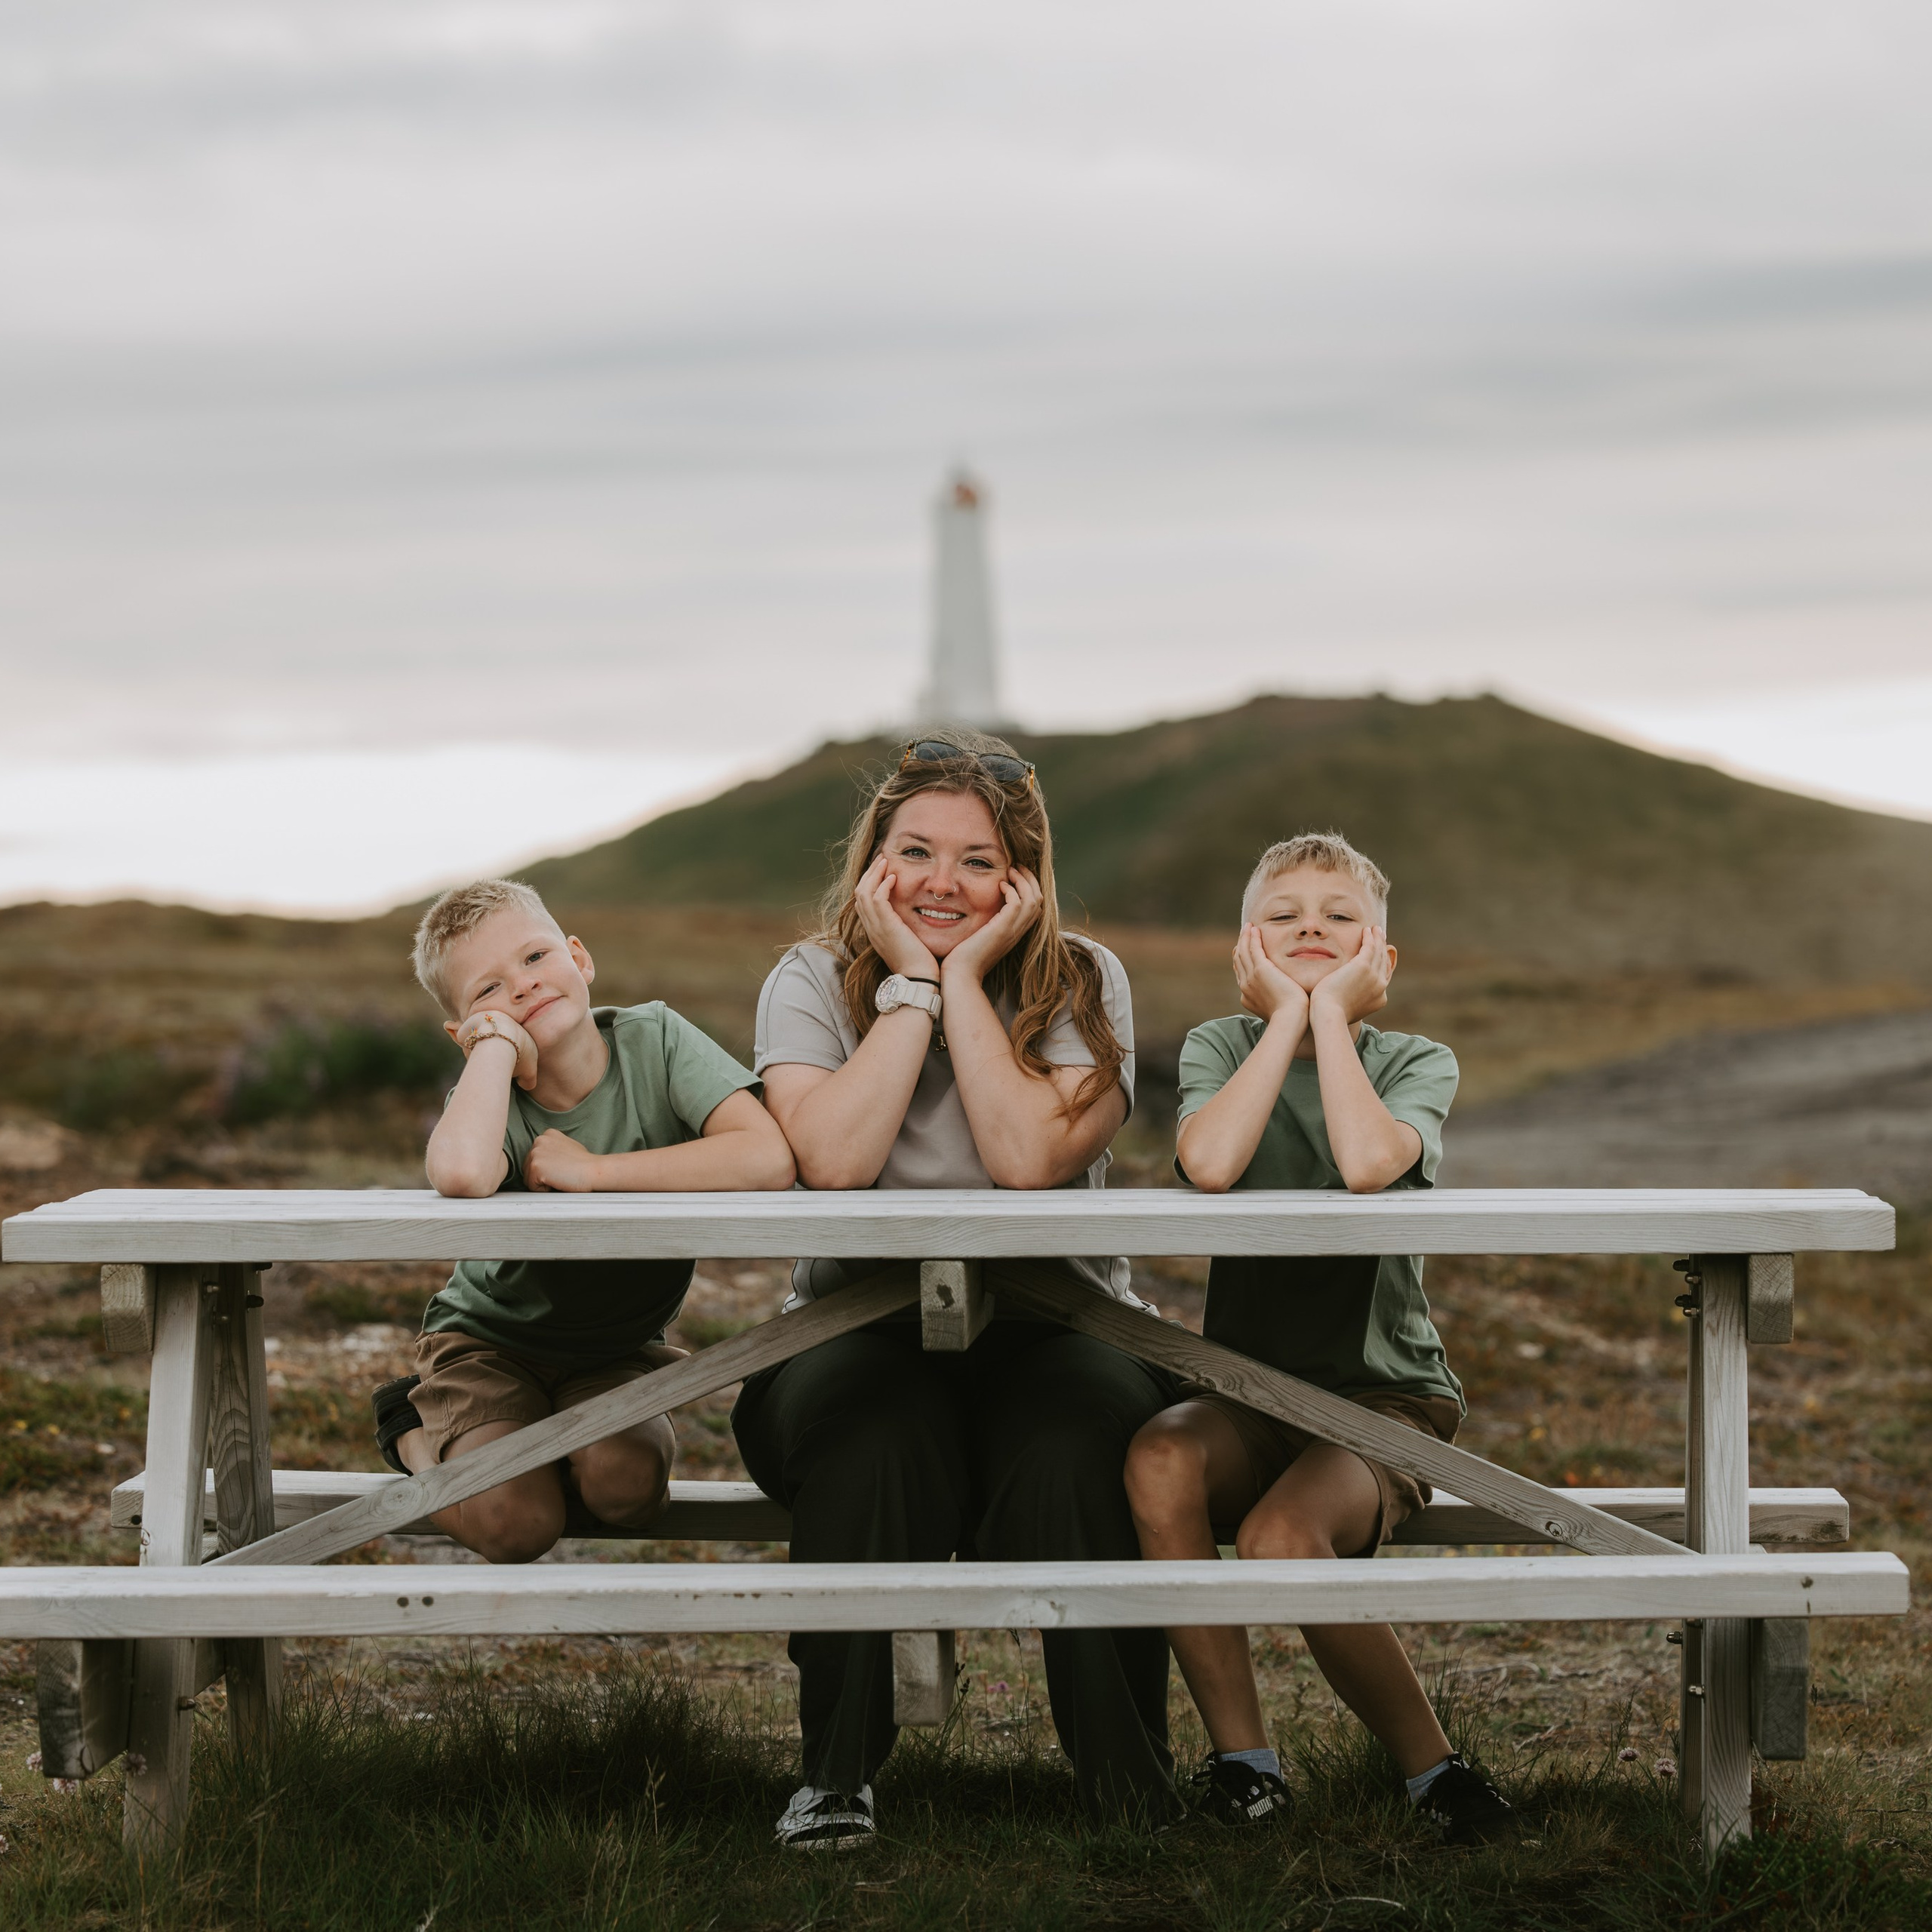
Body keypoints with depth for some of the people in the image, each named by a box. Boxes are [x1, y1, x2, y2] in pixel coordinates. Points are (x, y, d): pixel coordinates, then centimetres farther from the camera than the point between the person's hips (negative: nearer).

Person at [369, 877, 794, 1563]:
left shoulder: (652, 1039, -18)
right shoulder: (491, 1100, -21)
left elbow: (769, 1159, -34)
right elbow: (460, 1174, -49)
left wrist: (592, 1171, -32)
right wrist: (499, 1041, -34)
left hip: (619, 1347, 2)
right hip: (490, 1341, -2)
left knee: (625, 1482, -27)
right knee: (515, 1523, -24)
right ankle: (415, 1434, 10)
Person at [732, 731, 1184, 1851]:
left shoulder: (1082, 983, 1)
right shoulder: (815, 981, 3)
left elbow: (1029, 1160, -18)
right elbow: (835, 1161, -17)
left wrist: (965, 978, -13)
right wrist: (911, 983, -12)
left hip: (1055, 1326, 0)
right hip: (862, 1330, 0)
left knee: (1069, 1451, -33)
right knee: (872, 1443, -34)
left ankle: (1131, 1780, -19)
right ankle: (837, 1773, -21)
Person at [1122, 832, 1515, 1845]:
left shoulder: (1417, 1063, 1)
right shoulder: (1219, 1046, 4)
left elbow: (1369, 1163, -25)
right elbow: (1210, 1164, -21)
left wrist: (1329, 1008, -14)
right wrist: (1286, 1015, -14)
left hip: (1384, 1393, -2)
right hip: (1247, 1389, 2)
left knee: (1282, 1538, -32)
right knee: (1159, 1460, -32)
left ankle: (1428, 1761, -9)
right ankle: (1241, 1754, -18)